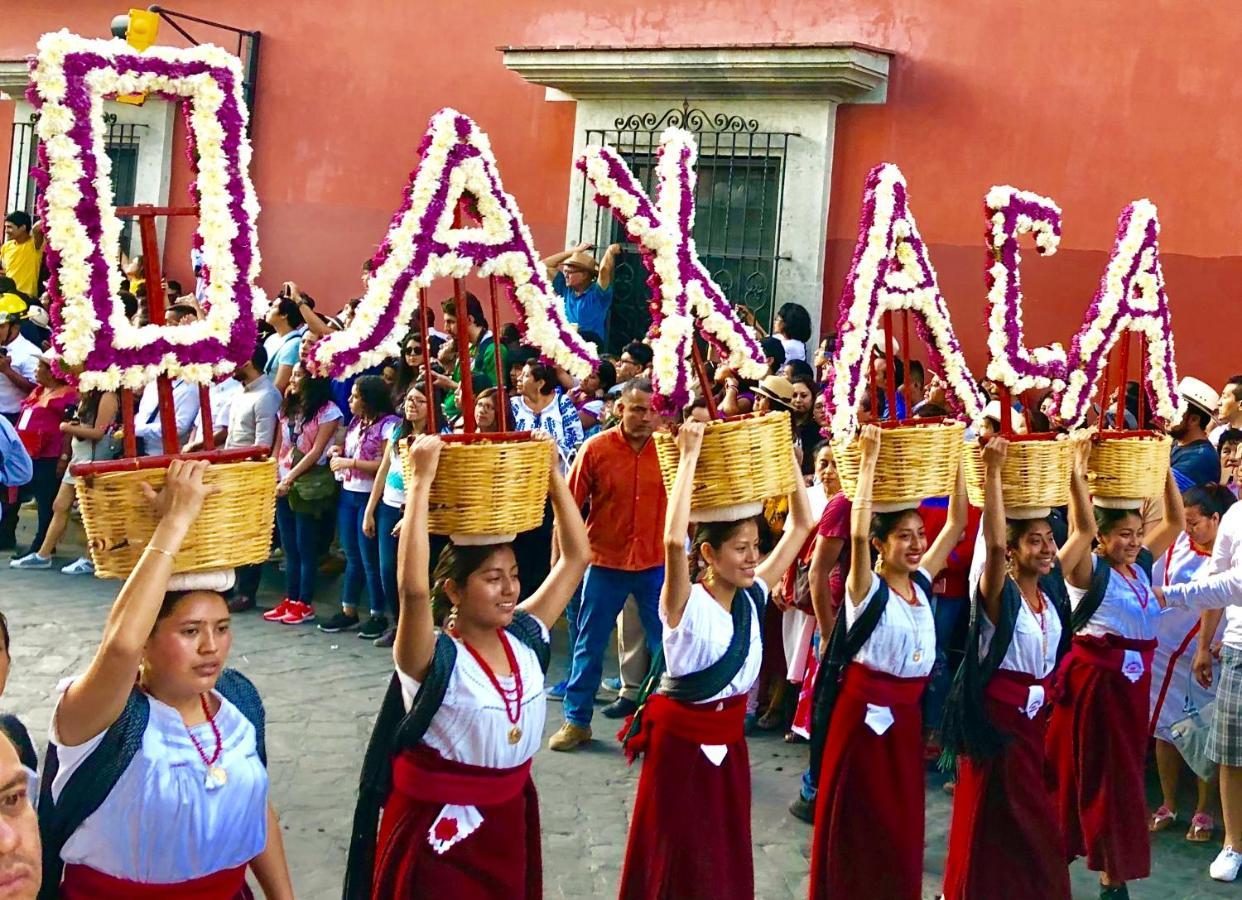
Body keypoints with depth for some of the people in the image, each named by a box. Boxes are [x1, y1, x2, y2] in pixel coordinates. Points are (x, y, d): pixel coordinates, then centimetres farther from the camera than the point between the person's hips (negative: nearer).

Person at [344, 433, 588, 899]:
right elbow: (413, 588, -39)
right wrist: (421, 480, -37)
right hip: (439, 823, -6)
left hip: (510, 814, 6)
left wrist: (553, 474, -6)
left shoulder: (525, 636, -3)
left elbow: (575, 557, 0)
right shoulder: (434, 659, -20)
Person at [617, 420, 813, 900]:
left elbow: (801, 524, 2)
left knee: (726, 853, 15)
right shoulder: (686, 604, -20)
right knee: (676, 855, 6)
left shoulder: (753, 597, -2)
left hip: (729, 736, 6)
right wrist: (689, 456, -37)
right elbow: (674, 541, -41)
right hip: (680, 736, -6)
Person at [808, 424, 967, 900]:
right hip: (864, 709, -6)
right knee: (857, 816, 4)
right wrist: (869, 459, -31)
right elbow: (857, 532, -31)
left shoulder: (922, 582, 4)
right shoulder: (867, 588, -13)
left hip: (906, 710, 6)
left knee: (900, 817, 13)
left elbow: (957, 523, 4)